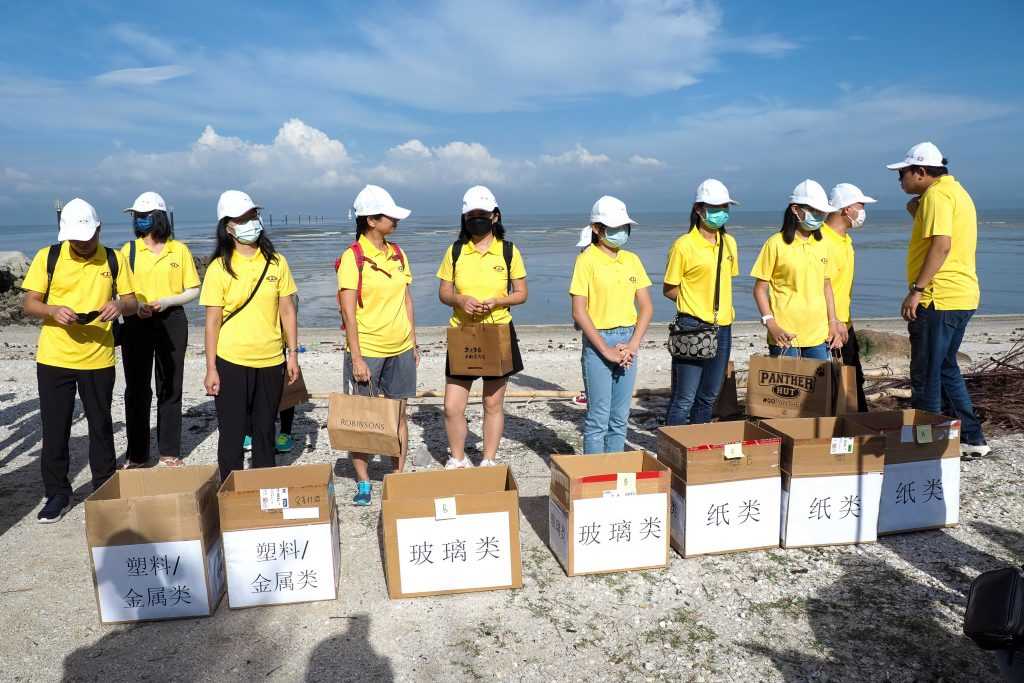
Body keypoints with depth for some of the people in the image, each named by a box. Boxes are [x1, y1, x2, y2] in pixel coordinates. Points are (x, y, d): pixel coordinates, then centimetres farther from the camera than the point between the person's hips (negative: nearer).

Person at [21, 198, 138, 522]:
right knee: (54, 428, 6)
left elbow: (132, 303, 4)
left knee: (100, 425, 11)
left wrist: (121, 305, -20)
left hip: (98, 359, 0)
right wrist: (53, 310, -21)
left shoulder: (113, 260, 1)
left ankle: (105, 490, 25)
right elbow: (29, 303, 0)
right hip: (54, 358, 0)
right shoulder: (47, 256, -2)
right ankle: (57, 493, 21)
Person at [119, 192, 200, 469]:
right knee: (136, 388, 3)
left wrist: (167, 301, -13)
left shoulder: (179, 250, 2)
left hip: (171, 322, 0)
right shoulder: (128, 250, 4)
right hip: (136, 324, 1)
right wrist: (135, 305, -15)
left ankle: (170, 451, 18)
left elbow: (193, 290, 3)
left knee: (170, 387, 6)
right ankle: (136, 453, 14)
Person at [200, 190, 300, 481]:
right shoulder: (219, 268, -5)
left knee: (265, 430, 14)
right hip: (231, 363, -2)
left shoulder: (276, 262, 2)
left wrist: (293, 353, 2)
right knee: (232, 432, 5)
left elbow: (287, 311, 6)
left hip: (271, 361, 3)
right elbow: (213, 321, -4)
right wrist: (211, 369, -7)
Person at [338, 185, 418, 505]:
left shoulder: (398, 254, 8)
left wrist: (413, 343, 11)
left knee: (398, 413, 10)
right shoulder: (352, 257, -10)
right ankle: (363, 483, 17)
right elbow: (348, 311, -13)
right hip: (367, 350, -5)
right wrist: (356, 358, -16)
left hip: (400, 349, 5)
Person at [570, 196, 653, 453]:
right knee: (598, 418, -2)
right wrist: (605, 350, -14)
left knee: (620, 417, 10)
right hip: (598, 341, -5)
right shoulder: (587, 260, -7)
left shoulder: (632, 260, 9)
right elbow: (579, 312, -11)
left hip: (628, 342, 5)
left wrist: (633, 344, -5)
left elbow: (646, 307, 8)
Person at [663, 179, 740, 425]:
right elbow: (668, 289, -4)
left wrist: (725, 308, 6)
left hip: (722, 327, 7)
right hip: (693, 328, -6)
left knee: (709, 396, 15)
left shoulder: (729, 243, 9)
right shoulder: (684, 245, -9)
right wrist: (696, 303, -9)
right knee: (685, 398, -4)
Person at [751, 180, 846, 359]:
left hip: (819, 335, 5)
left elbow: (826, 286, 18)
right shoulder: (776, 243, -5)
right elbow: (760, 288, -5)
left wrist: (832, 322, 12)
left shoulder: (821, 244, 11)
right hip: (786, 336, -5)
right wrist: (770, 324, -14)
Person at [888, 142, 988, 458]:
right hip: (962, 296, 10)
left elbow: (941, 244, -23)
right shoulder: (956, 191, 20)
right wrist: (918, 213, 12)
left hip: (939, 299, -10)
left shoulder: (936, 195, -12)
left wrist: (916, 290, -24)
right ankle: (971, 438, 23)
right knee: (946, 369, 18)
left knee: (927, 375, -2)